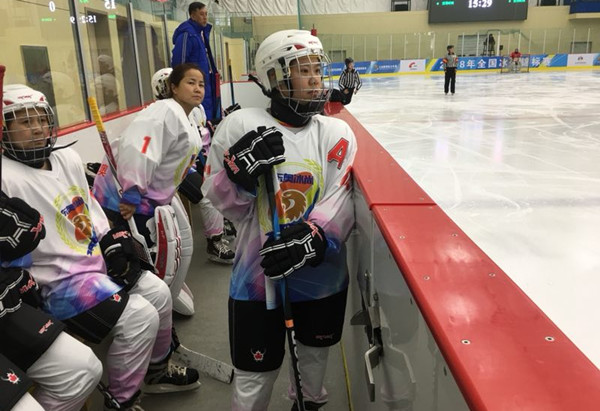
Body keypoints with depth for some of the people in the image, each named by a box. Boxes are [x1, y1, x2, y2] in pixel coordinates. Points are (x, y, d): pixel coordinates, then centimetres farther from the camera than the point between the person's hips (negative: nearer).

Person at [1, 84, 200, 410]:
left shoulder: (68, 158, 6)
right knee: (140, 316, -17)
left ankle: (157, 369, 28)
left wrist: (114, 245, 8)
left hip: (97, 259, 8)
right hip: (58, 277, -8)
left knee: (159, 292, 5)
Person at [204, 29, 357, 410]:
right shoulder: (240, 125, -8)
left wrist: (313, 236, -30)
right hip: (258, 271, -2)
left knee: (316, 351, 24)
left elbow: (340, 202, -12)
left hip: (322, 273, 3)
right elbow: (226, 205, -4)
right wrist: (239, 171, -24)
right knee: (256, 371, 8)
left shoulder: (336, 132, -3)